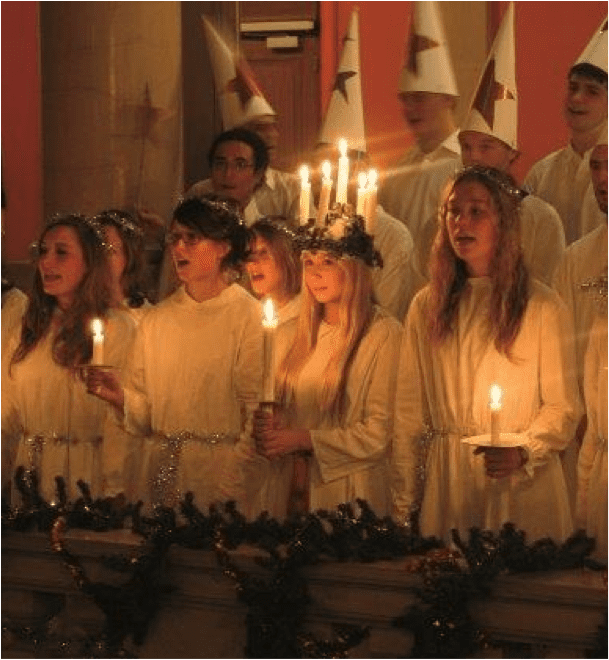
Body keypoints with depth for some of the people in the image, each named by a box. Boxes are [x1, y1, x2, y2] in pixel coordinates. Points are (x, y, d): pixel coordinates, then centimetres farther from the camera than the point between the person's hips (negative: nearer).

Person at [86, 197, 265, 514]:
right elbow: (143, 413, 11)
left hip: (221, 470, -4)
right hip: (159, 469, 4)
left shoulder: (249, 316, -7)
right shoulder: (156, 318, 8)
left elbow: (256, 411, -11)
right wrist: (121, 398, -10)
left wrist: (234, 486, -16)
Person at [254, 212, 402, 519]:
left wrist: (304, 439, -15)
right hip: (289, 490, 5)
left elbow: (379, 433, -13)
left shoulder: (383, 334, -9)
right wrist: (267, 428, -7)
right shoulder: (292, 333, 10)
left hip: (348, 494, -5)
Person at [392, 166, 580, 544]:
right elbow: (410, 413, 7)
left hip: (524, 485, -2)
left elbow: (563, 407, -1)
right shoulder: (426, 307, 7)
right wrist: (404, 506, 4)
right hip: (446, 482, 3)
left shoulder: (543, 306, -2)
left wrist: (523, 451, -19)